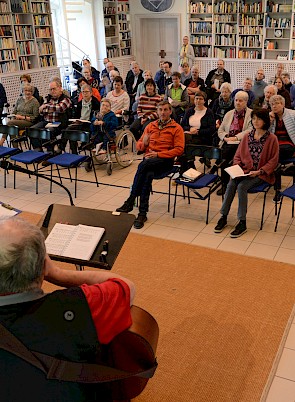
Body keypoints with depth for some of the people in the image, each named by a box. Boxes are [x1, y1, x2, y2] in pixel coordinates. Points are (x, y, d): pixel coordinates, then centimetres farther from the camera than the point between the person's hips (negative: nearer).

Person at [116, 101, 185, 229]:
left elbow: (179, 150, -5)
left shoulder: (176, 128, 6)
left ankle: (131, 201, -29)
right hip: (149, 159, 4)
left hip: (165, 160, -4)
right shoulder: (151, 126, 22)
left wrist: (158, 154, -13)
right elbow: (139, 145, 22)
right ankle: (142, 213, -32)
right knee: (148, 175, -32)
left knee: (143, 165, -34)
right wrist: (144, 143, -5)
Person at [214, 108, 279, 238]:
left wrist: (260, 171, -15)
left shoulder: (272, 139, -2)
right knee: (231, 184, -26)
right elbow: (238, 156, 15)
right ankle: (223, 217, -19)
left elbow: (273, 161, -3)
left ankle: (242, 223, -22)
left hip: (261, 174, -4)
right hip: (244, 171, 4)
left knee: (241, 186, -29)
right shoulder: (247, 136, 12)